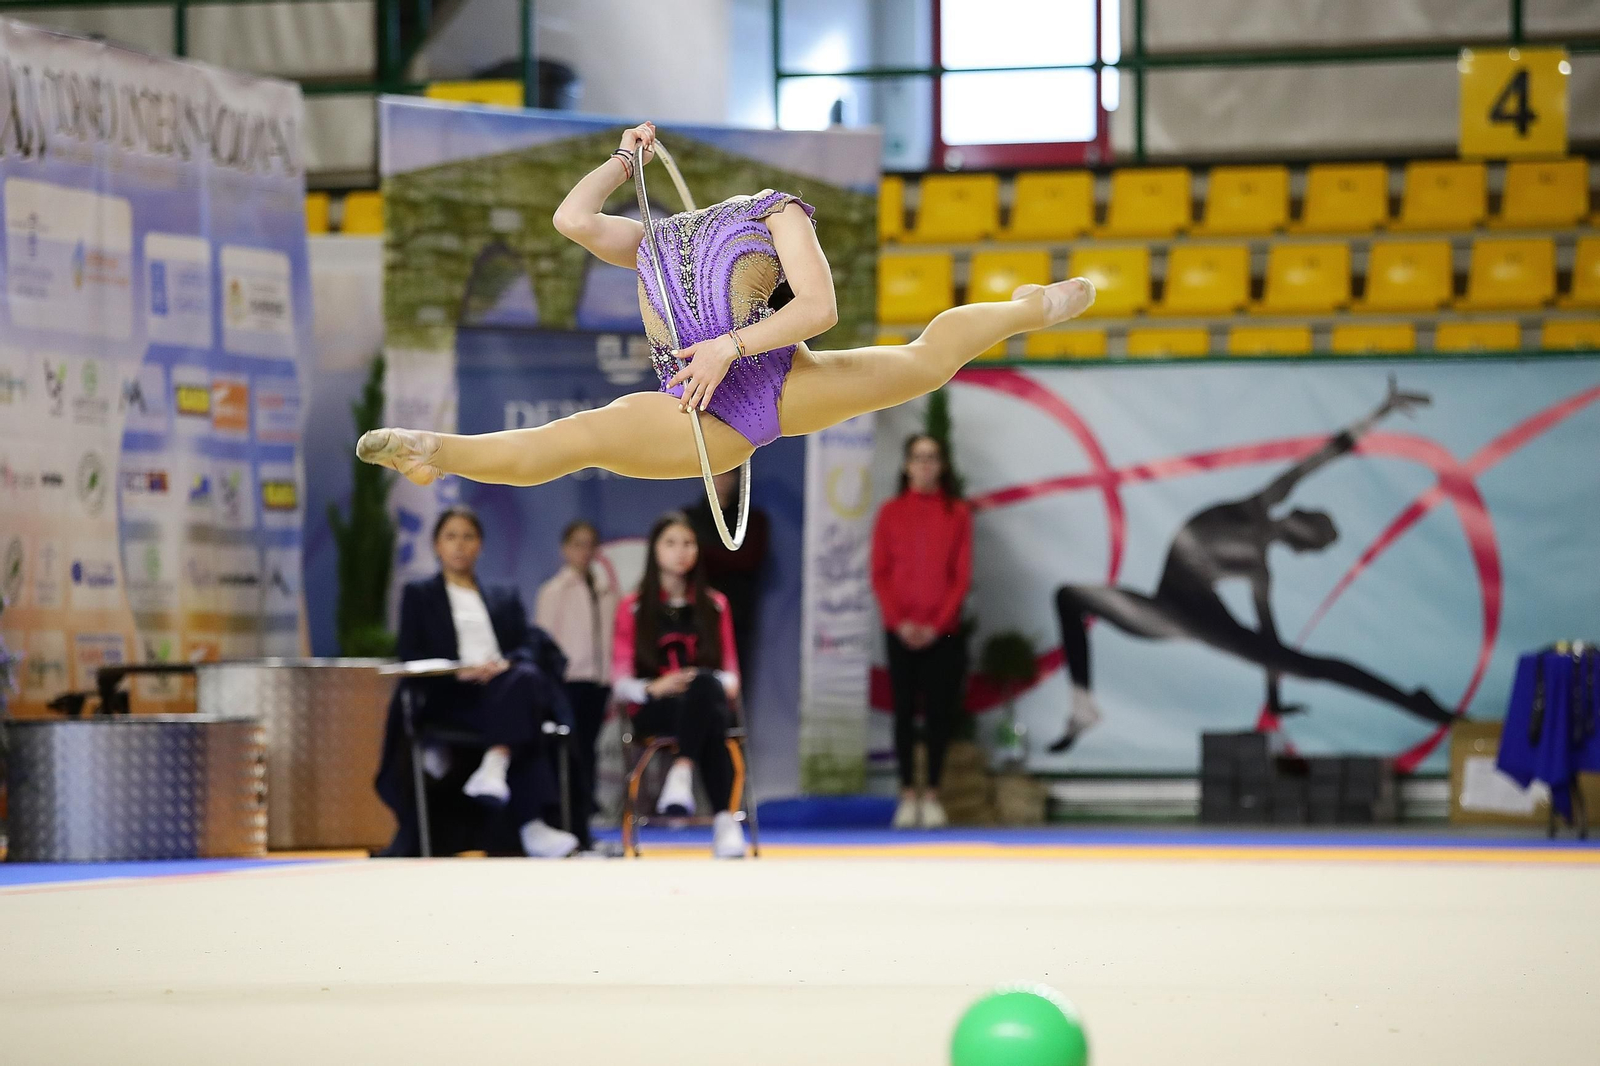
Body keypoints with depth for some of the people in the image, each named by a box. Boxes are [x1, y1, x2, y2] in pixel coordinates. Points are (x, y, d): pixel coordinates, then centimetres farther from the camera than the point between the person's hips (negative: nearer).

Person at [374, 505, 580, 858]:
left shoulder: (505, 600, 31)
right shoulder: (419, 596, 22)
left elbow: (529, 646, 13)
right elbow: (410, 656, 7)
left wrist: (507, 663, -12)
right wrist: (457, 670, -13)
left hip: (501, 685, 3)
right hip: (449, 698, -3)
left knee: (524, 678, -37)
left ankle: (494, 767, -55)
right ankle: (529, 824, -50)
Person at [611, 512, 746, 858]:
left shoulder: (714, 606, 17)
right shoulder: (632, 609, 11)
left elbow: (729, 669, 14)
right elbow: (621, 681, 5)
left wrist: (726, 684, -11)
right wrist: (653, 687, -17)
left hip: (709, 699, 2)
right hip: (654, 711, -2)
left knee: (704, 684, -40)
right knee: (711, 725, -39)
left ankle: (682, 773, -53)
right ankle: (723, 818, -48)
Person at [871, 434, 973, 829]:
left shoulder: (957, 512, 4)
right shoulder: (891, 513, 5)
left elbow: (962, 575, 0)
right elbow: (880, 574, 3)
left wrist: (938, 623, -9)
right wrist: (899, 622, -9)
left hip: (942, 631, 0)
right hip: (901, 631, 0)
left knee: (940, 711, -1)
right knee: (905, 711, 1)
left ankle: (932, 796, 5)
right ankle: (907, 795, 4)